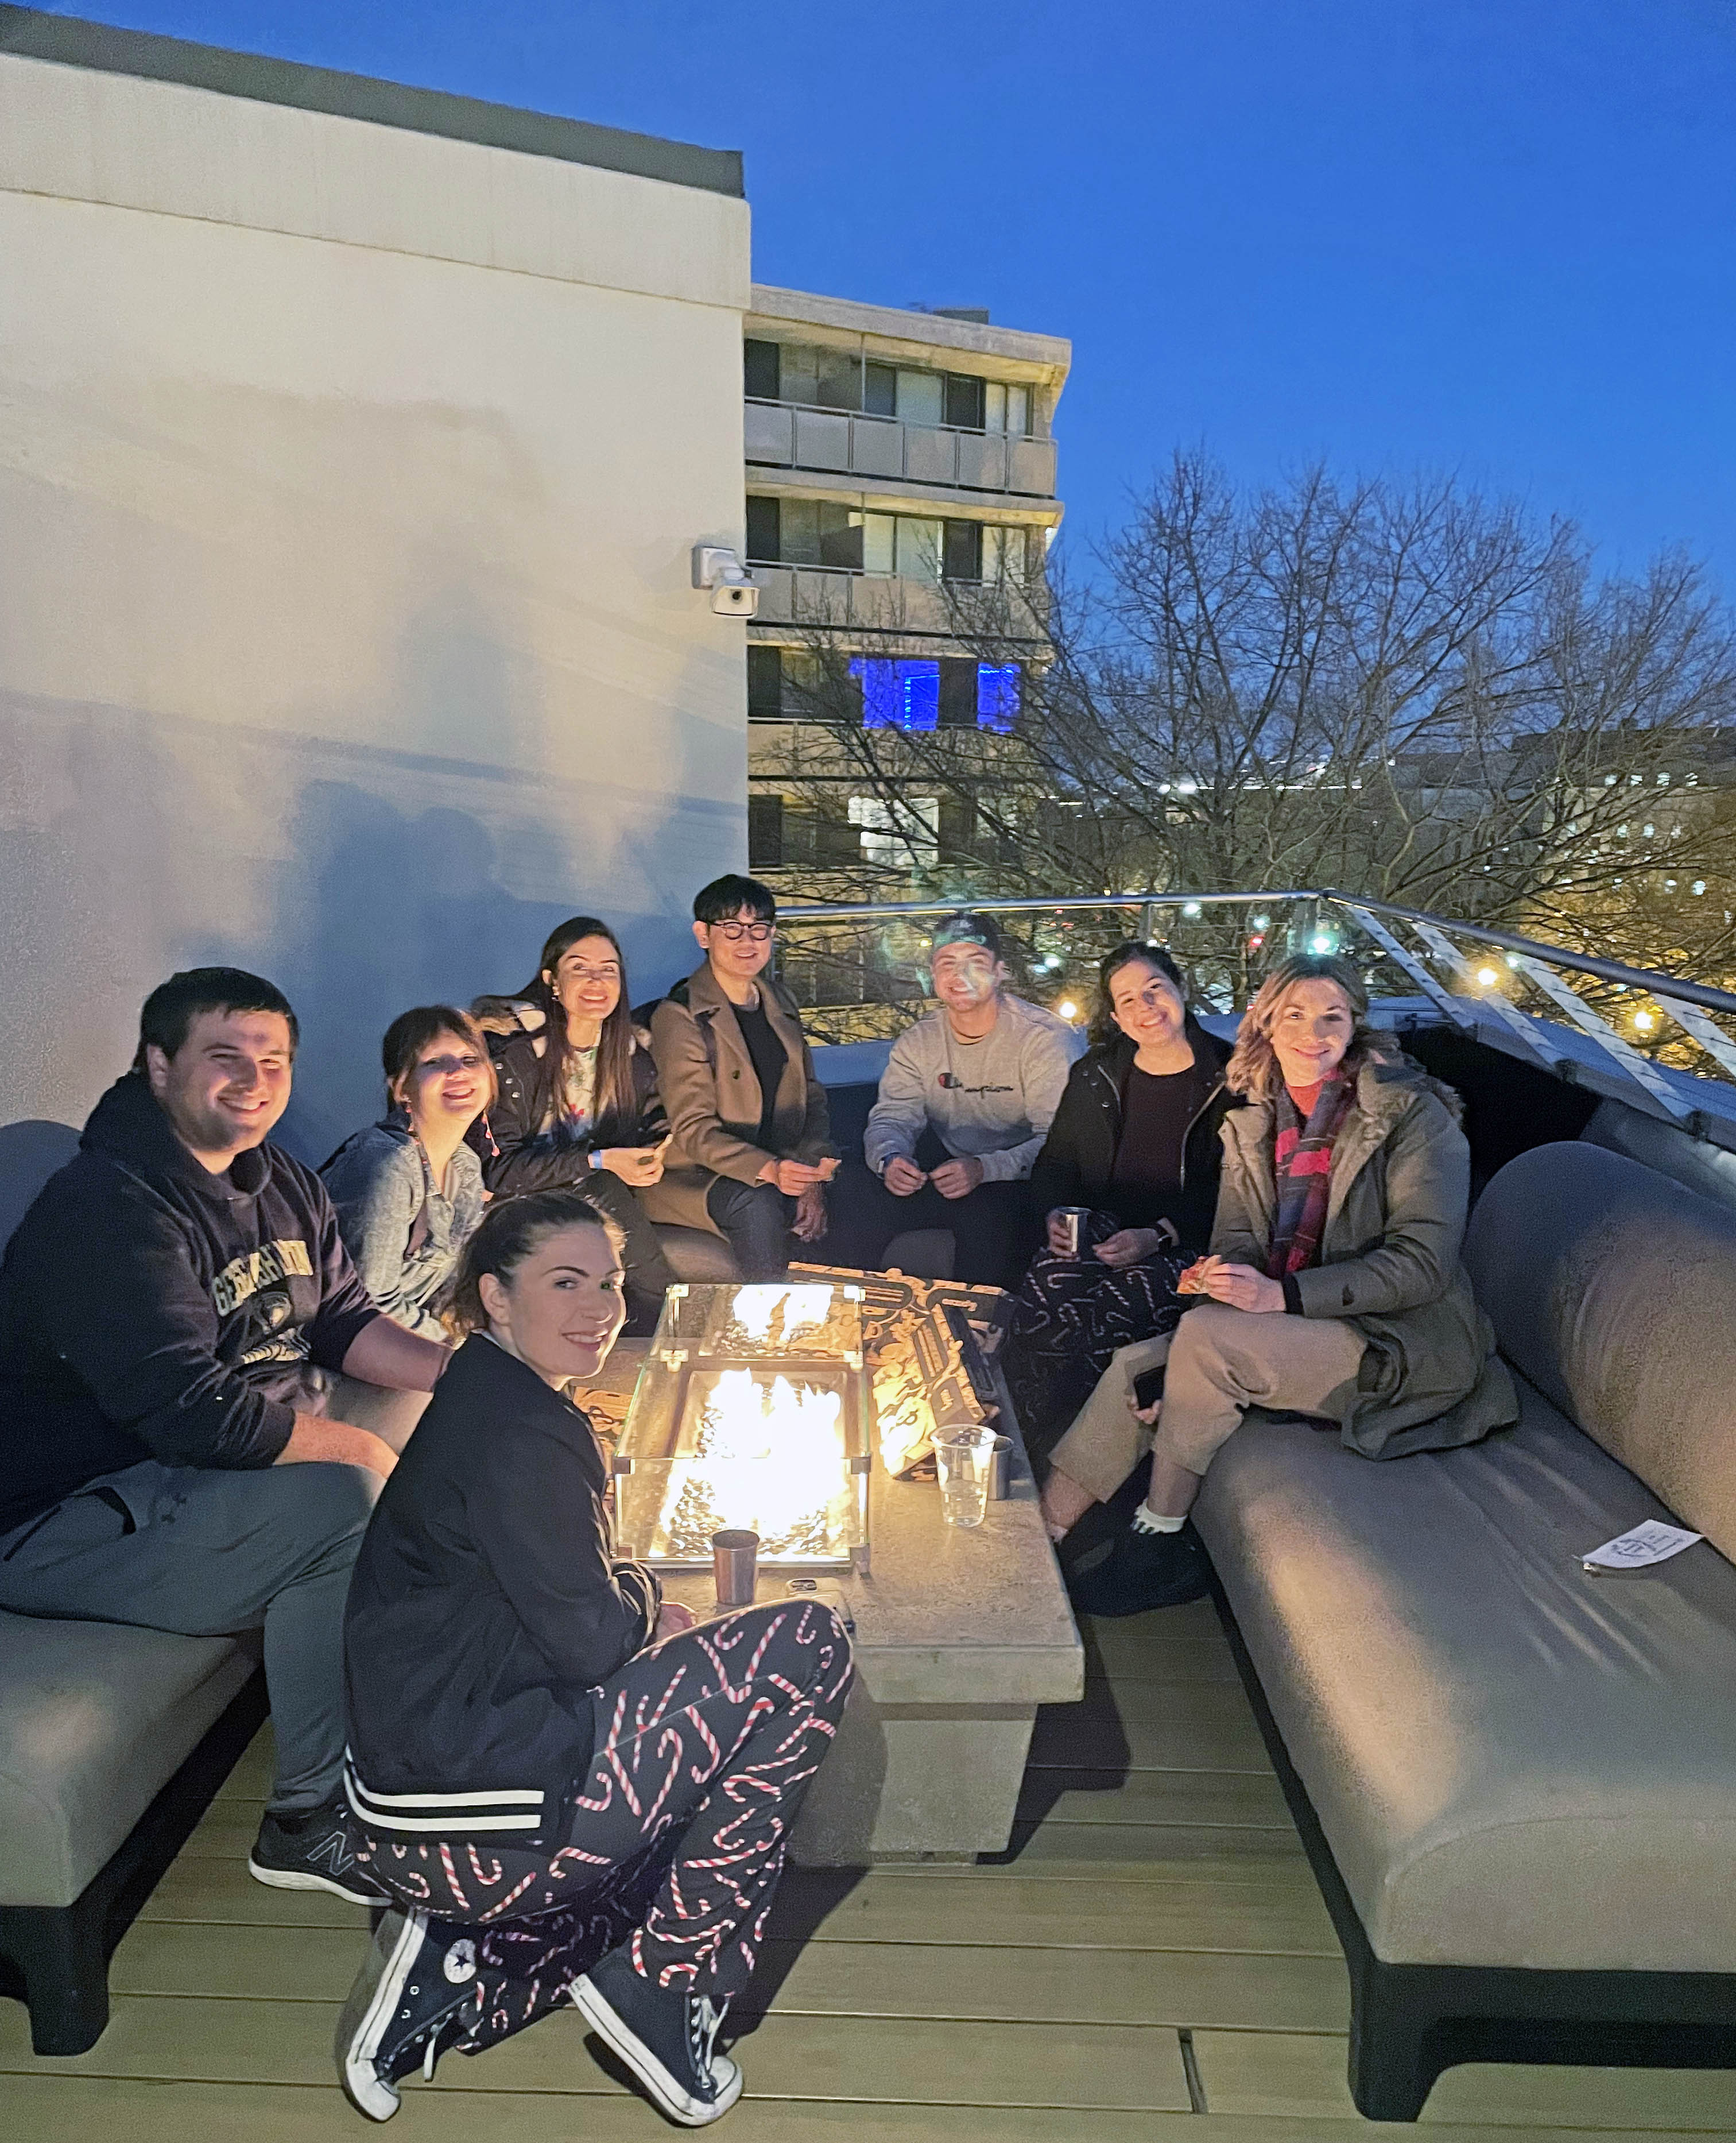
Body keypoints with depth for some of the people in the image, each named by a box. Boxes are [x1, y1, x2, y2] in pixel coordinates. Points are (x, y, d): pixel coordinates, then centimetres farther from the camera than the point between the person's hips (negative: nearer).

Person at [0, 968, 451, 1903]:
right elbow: (196, 1414, -30)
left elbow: (344, 1320, 9)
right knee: (340, 1502, -30)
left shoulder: (281, 1185, 6)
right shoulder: (108, 1210, -24)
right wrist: (365, 1446, -21)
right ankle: (310, 1821, -13)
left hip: (231, 1458, 10)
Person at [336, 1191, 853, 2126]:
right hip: (470, 1817, -10)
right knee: (808, 1648, -11)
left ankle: (455, 1973, 16)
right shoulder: (516, 1430, -19)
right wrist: (646, 1603, 2)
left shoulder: (491, 1401, 12)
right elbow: (585, 1638, -18)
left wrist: (630, 1607, 2)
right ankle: (661, 1983, 0)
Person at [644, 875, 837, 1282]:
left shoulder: (781, 1004, 15)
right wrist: (769, 1170, -30)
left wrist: (812, 1178, -8)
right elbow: (693, 1129, -14)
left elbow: (812, 1098, 10)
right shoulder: (679, 1018, -7)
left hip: (784, 1169, 5)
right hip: (695, 1175, -5)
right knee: (758, 1205, -35)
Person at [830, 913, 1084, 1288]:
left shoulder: (1046, 1038, -12)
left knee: (989, 1212, -36)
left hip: (1018, 1181, -4)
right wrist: (889, 1159, -24)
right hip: (943, 1169, 5)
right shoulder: (918, 1042, 6)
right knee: (857, 1192, -17)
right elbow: (893, 1117, 1)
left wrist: (984, 1169, -35)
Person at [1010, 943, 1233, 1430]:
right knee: (1045, 1285, -30)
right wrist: (1054, 1214, -4)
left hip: (1187, 1242, -3)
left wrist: (1159, 1236, -17)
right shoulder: (1095, 1074, 14)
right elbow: (1056, 1160, 20)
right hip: (1103, 1225, 3)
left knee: (1127, 1300, -35)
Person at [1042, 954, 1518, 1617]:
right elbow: (1238, 1238, 7)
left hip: (1404, 1345, -6)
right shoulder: (1252, 1124, 10)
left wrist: (1283, 1295, -27)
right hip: (1295, 1330, 6)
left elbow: (1423, 1263, -17)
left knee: (1205, 1334, -27)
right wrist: (1221, 1275, -20)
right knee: (1135, 1365, -13)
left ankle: (1159, 1546, -11)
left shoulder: (1413, 1114, -10)